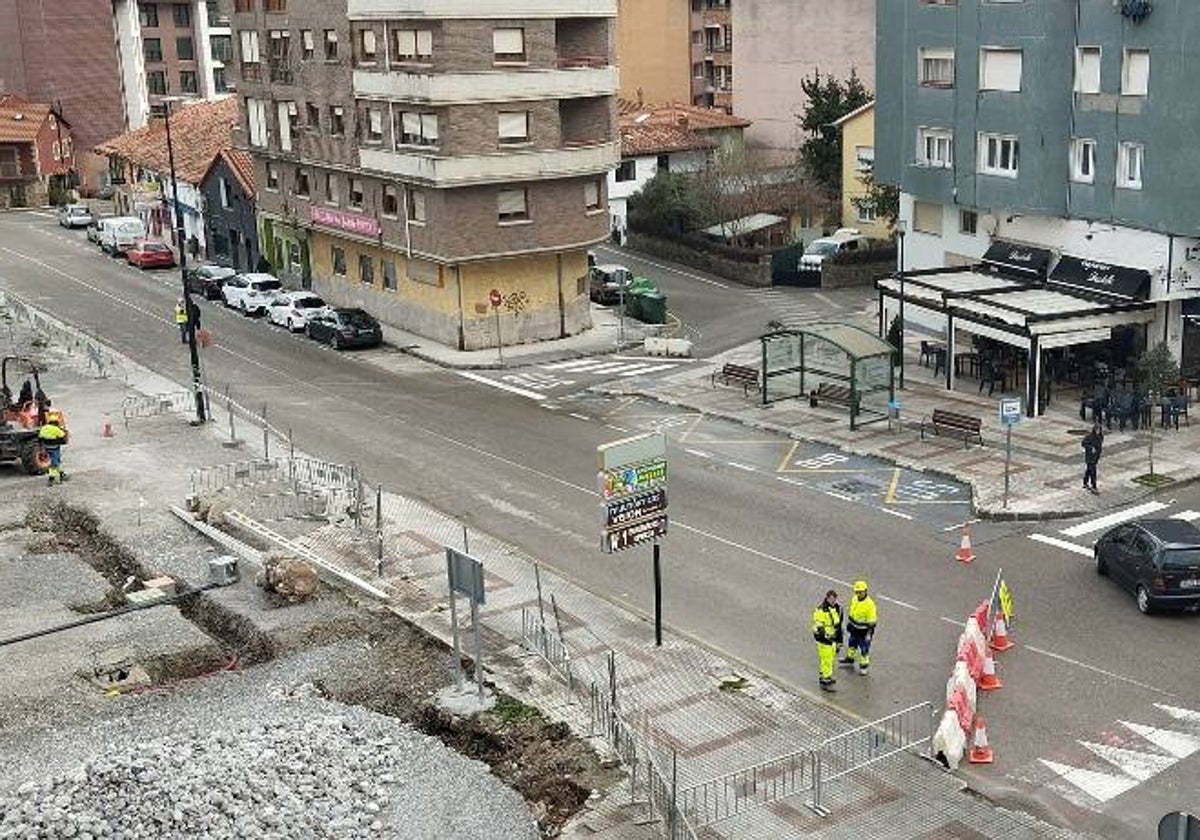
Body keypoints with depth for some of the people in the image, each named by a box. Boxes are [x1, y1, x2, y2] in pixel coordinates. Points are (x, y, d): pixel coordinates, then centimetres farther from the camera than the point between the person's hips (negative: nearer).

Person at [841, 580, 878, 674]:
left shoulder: (869, 604, -27)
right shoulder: (854, 599, -5)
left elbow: (871, 621, -22)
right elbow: (850, 612, 10)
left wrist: (869, 634, -19)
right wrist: (847, 625, 15)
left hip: (863, 631, -7)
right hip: (854, 629, 7)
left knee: (864, 649, 9)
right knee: (852, 644, 25)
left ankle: (864, 665, 28)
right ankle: (850, 658, 48)